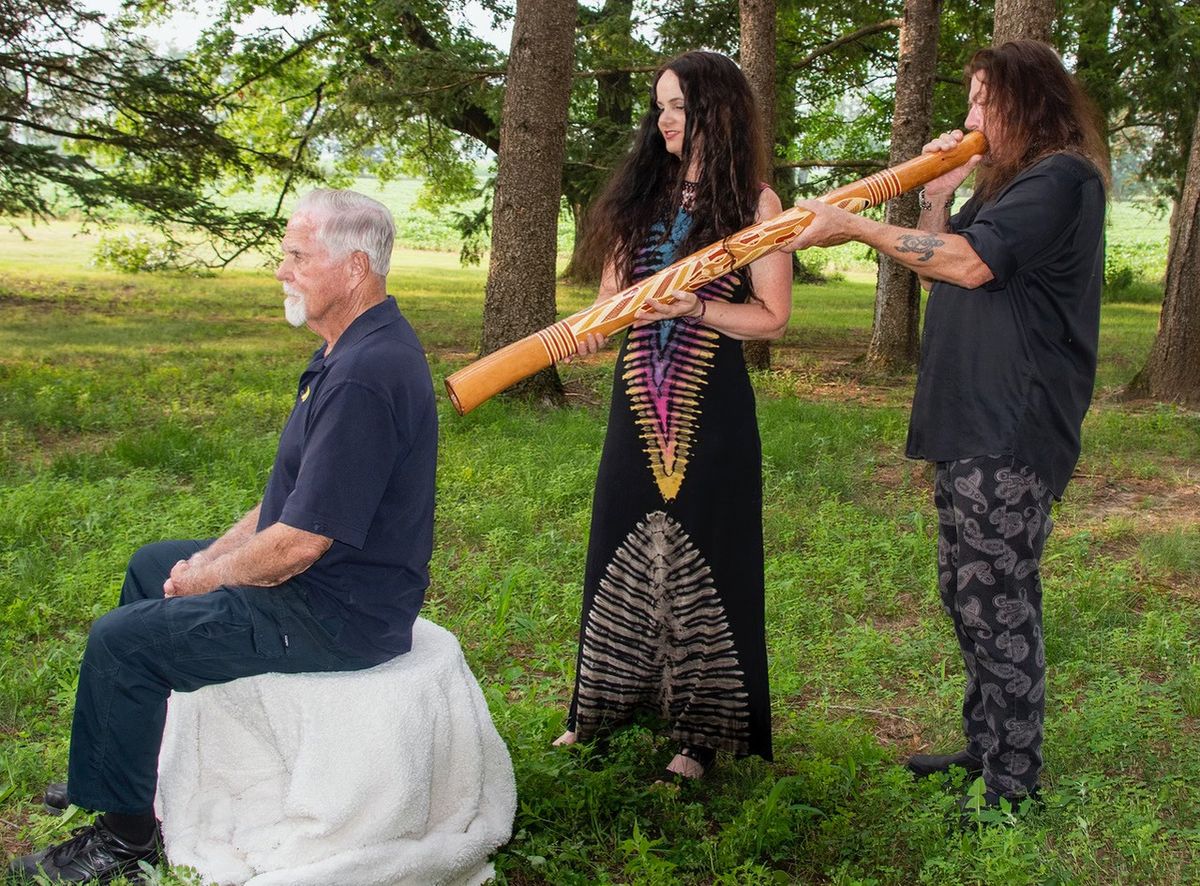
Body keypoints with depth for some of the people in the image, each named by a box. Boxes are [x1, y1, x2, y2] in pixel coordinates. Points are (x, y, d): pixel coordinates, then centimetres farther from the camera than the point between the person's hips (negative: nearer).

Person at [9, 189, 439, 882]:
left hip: (337, 614, -11)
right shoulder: (353, 349, 7)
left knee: (122, 641, -9)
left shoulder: (363, 377, -29)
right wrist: (214, 554, 8)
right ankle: (114, 770, 36)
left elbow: (301, 541, -29)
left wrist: (205, 577, -11)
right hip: (323, 574, 11)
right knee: (151, 566, 24)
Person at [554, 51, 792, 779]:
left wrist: (694, 306, -18)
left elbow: (772, 316, -5)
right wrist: (588, 329, -9)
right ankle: (605, 706, 25)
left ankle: (702, 731, 13)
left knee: (704, 561, 1)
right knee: (623, 553, 11)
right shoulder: (641, 194, 10)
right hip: (640, 404, 5)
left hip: (711, 413, -5)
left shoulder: (752, 203, -4)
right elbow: (613, 292, 12)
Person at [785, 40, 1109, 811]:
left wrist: (856, 228, -19)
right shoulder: (1006, 181, 21)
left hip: (1012, 435, -10)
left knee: (999, 602, -6)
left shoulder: (1060, 177, -11)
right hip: (972, 425, 10)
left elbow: (971, 262, -22)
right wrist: (939, 192, 5)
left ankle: (1013, 784, 3)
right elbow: (944, 258, 18)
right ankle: (986, 746, 28)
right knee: (967, 595, 16)